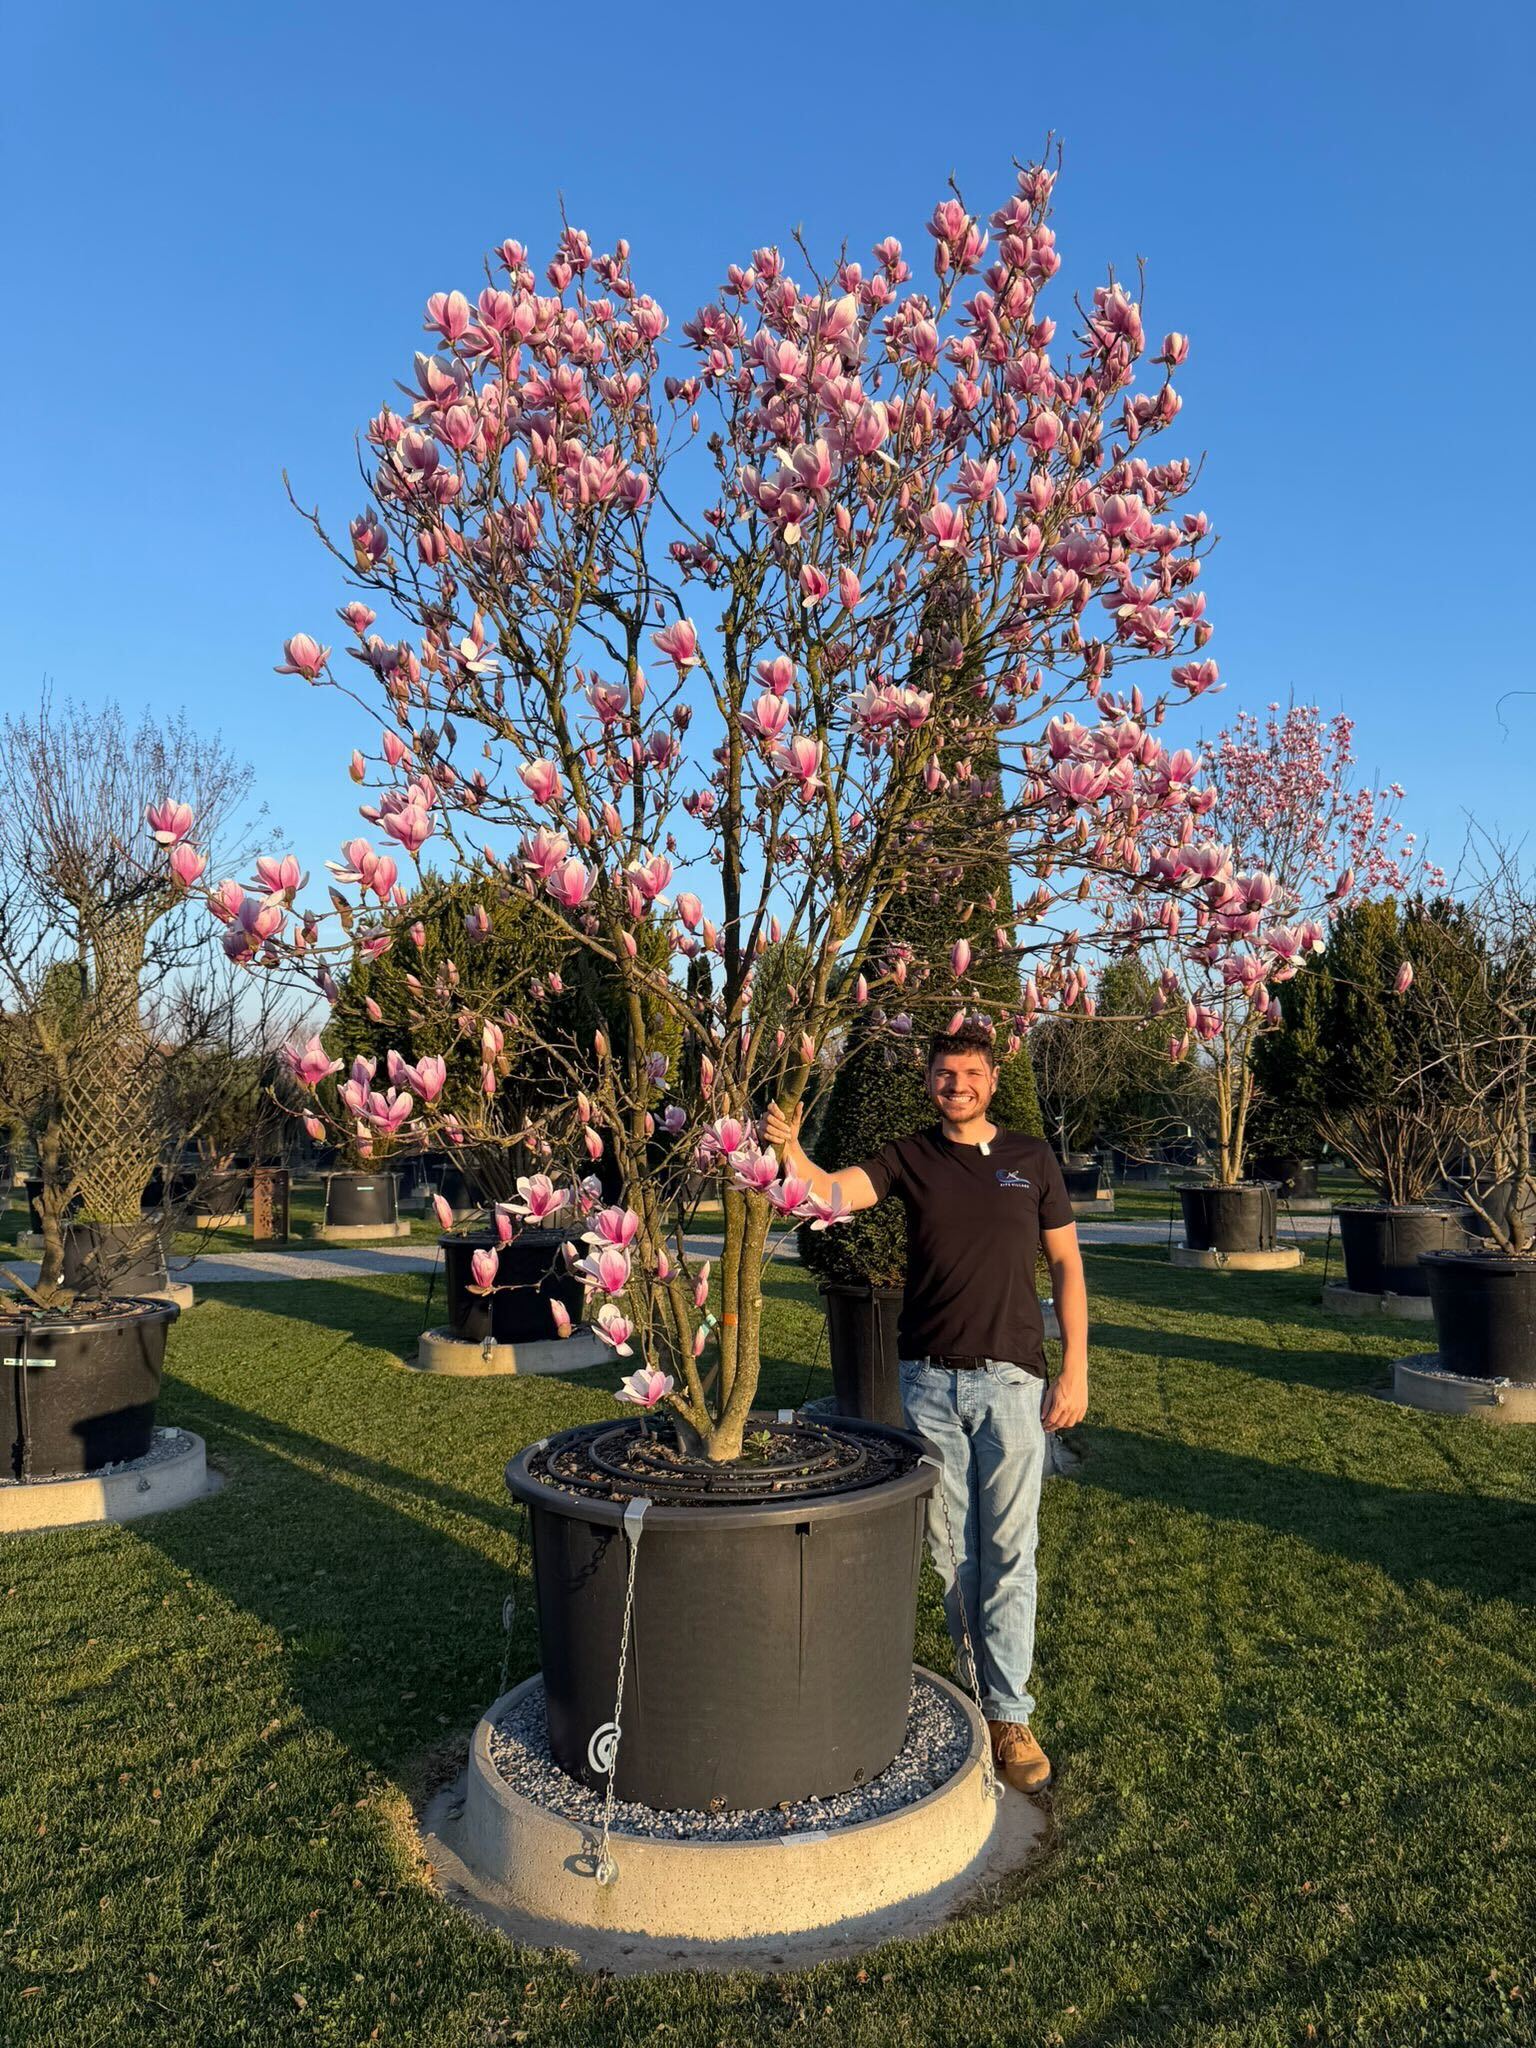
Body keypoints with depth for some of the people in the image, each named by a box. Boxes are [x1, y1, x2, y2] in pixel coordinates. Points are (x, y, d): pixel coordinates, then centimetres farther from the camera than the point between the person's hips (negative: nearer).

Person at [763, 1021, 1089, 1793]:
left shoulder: (1031, 1159, 3)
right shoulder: (908, 1158, 1)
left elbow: (1066, 1266, 6)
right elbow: (832, 1192, -16)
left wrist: (1074, 1371, 0)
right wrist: (789, 1149, -38)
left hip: (1010, 1380, -1)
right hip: (928, 1381, 1)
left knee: (1008, 1549, 2)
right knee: (948, 1545, 11)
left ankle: (1008, 1714, 12)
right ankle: (982, 1672, 31)